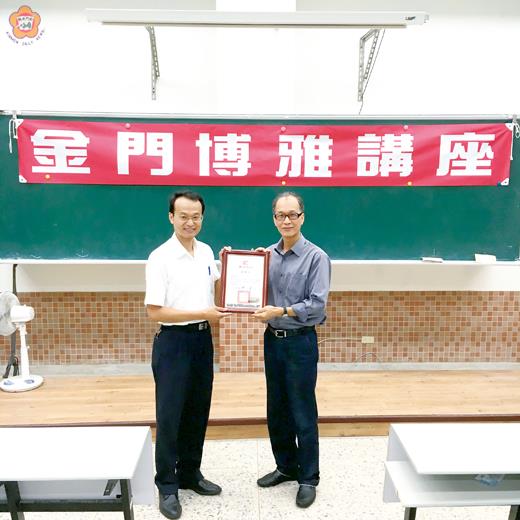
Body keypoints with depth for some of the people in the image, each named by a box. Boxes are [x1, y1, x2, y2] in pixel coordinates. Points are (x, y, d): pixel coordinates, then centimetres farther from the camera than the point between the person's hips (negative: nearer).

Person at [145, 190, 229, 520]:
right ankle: (167, 486, 19)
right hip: (173, 342, -6)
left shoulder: (206, 251, 6)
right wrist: (202, 313, -19)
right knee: (170, 416, 3)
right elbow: (154, 311, -17)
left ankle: (190, 474, 32)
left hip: (202, 339, 6)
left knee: (198, 412, 15)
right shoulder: (160, 257, -14)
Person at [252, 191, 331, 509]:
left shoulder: (316, 257, -10)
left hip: (300, 342, -5)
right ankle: (286, 466, 35)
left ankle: (308, 478, 23)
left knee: (303, 414, 5)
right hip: (273, 340, 6)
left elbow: (317, 304, -17)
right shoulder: (268, 255, 5)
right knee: (277, 410, 16)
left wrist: (282, 311, -24)